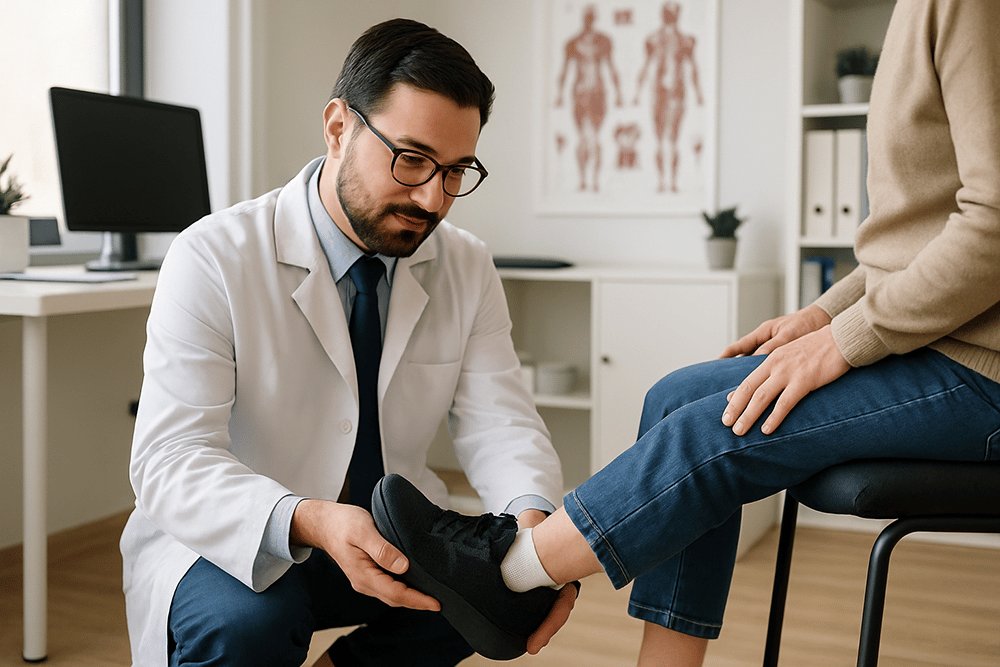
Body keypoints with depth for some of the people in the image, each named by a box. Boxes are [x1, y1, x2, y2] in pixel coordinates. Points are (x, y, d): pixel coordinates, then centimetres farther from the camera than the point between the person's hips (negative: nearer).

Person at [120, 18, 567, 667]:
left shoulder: (468, 268, -2)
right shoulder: (213, 260, -18)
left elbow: (499, 422, -9)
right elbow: (172, 460, -25)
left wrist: (532, 517, -34)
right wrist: (310, 522, -45)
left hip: (390, 536, 5)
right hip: (235, 543, -4)